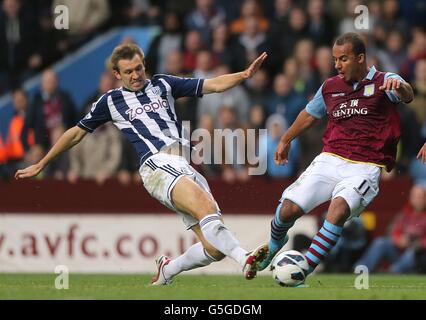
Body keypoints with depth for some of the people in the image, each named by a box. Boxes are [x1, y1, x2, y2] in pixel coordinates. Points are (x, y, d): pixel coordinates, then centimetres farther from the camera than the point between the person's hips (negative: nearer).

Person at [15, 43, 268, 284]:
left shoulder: (163, 85, 22)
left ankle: (168, 271, 15)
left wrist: (245, 75, 1)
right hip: (157, 165, -4)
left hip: (187, 164, 4)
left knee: (215, 248, -9)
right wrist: (40, 165, 29)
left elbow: (214, 85, 18)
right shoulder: (111, 101, 16)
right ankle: (245, 259, -44)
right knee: (208, 209, -34)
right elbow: (76, 134, 26)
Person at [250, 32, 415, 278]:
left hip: (365, 168, -4)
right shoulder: (330, 87, 11)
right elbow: (310, 115, 29)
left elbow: (407, 96, -26)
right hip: (330, 160, 4)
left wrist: (400, 87, -50)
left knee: (340, 207, -31)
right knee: (289, 209, -8)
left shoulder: (383, 82, -4)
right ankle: (274, 245, 28)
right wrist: (285, 141, 40)